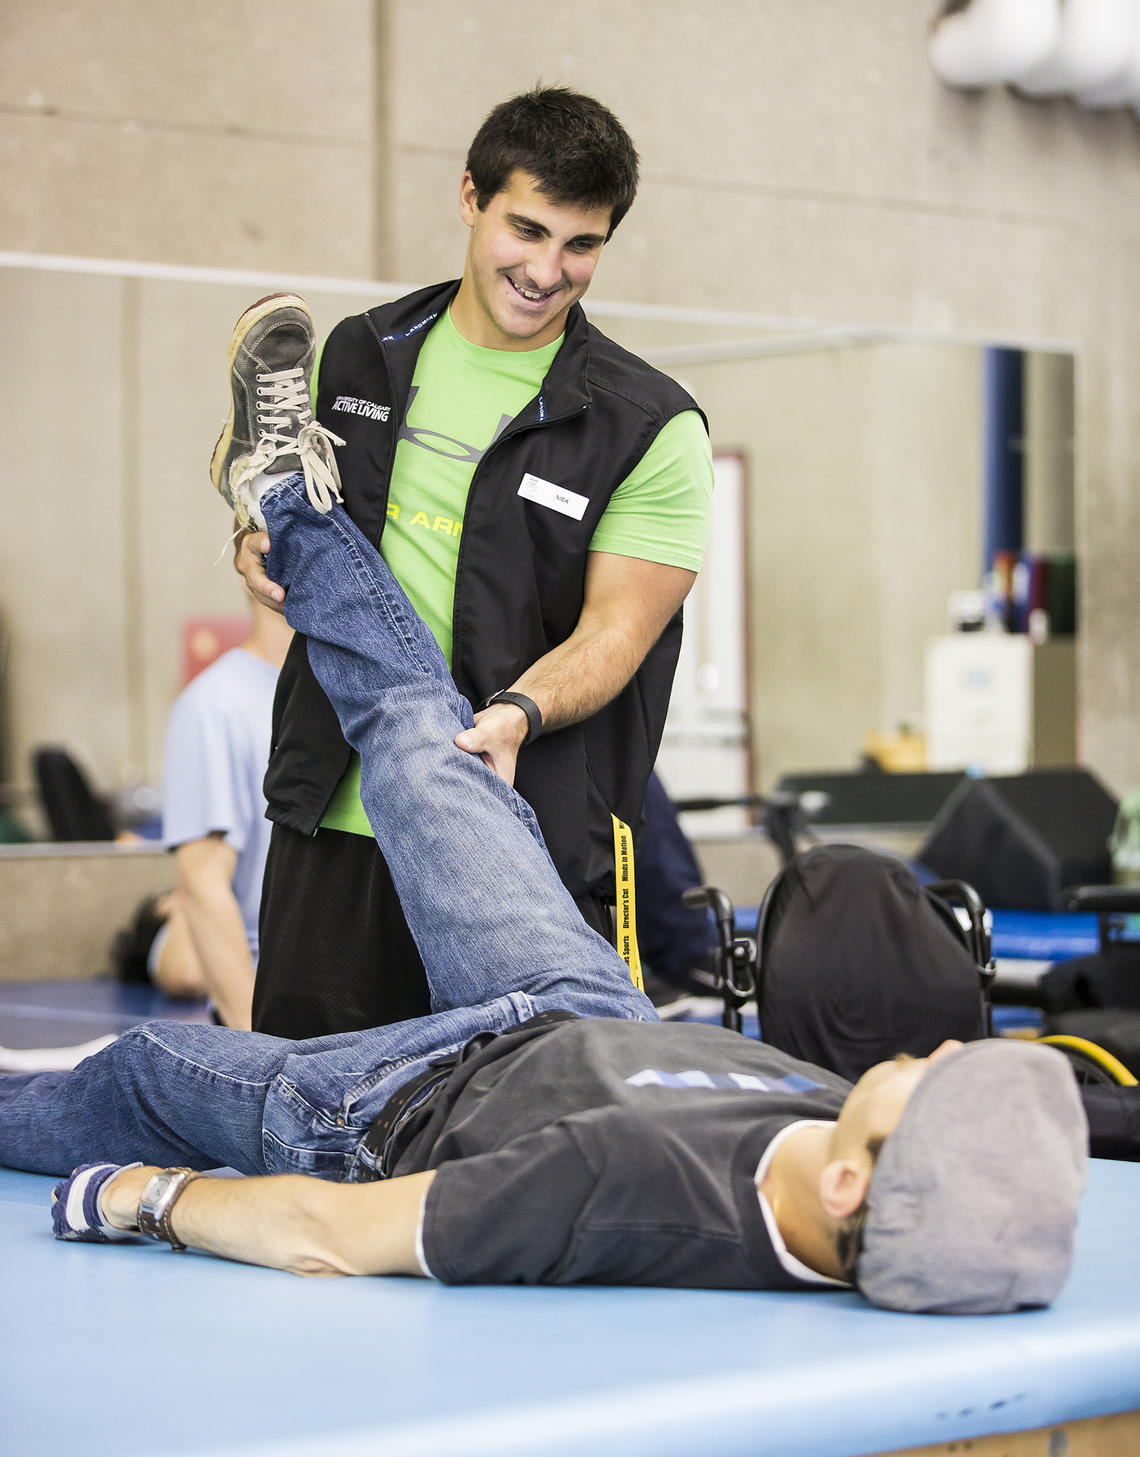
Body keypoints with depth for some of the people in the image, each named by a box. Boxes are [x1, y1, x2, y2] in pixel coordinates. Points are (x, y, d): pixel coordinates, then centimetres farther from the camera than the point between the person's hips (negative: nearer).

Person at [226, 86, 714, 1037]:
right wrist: (261, 546, 0)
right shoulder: (354, 357, 9)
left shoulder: (653, 429, -3)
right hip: (335, 816, 4)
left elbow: (616, 628, -9)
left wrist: (517, 713, -28)